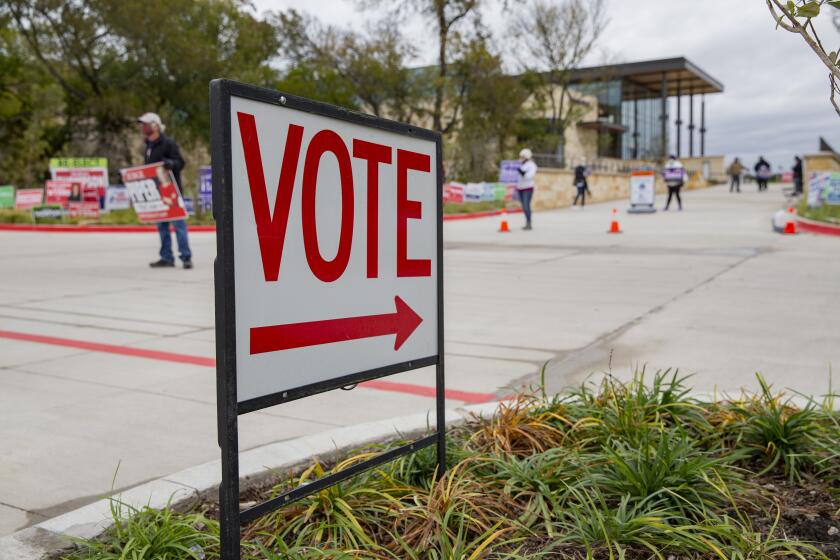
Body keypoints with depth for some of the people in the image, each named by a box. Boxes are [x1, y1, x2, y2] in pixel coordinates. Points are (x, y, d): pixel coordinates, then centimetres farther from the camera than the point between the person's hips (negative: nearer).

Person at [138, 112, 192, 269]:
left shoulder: (168, 143, -8)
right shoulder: (149, 146, 17)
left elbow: (180, 162, -13)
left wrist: (170, 163, -32)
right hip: (156, 190, 8)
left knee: (178, 223, -8)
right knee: (161, 225, 9)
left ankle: (186, 257, -5)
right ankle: (166, 257, 14)